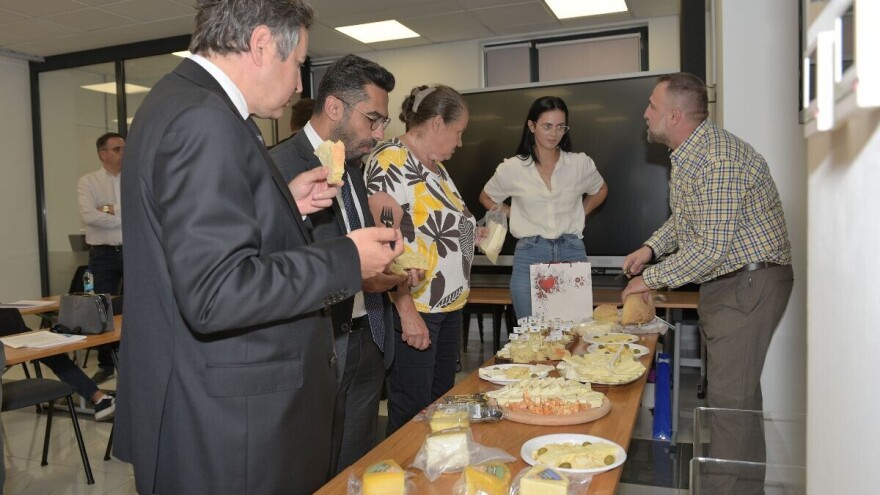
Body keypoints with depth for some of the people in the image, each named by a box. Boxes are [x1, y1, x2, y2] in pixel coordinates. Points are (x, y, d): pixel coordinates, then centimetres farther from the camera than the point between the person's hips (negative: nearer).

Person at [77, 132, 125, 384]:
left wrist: (110, 209, -14)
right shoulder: (88, 181, 2)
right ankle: (106, 364, 19)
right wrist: (127, 218, -12)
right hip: (103, 254, 0)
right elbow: (88, 215, -14)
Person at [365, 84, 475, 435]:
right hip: (414, 308, -9)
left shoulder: (435, 166, 15)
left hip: (449, 305, 9)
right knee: (413, 411, 1)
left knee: (442, 402, 16)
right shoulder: (391, 162, -14)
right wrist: (407, 312, -23)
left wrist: (473, 232, 12)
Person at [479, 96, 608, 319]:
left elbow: (600, 190, 23)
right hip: (529, 254, -1)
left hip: (572, 252, 1)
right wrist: (517, 216, 6)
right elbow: (487, 198, 16)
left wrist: (578, 216, 10)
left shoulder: (580, 163, 2)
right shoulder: (512, 168, -1)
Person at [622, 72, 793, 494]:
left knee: (730, 397, -8)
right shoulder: (687, 155, 8)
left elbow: (711, 250, -26)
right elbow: (685, 217, 21)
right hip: (723, 281, 10)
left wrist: (651, 279, -16)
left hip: (750, 282, -10)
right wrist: (651, 248, 4)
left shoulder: (718, 162, -25)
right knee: (737, 392, 18)